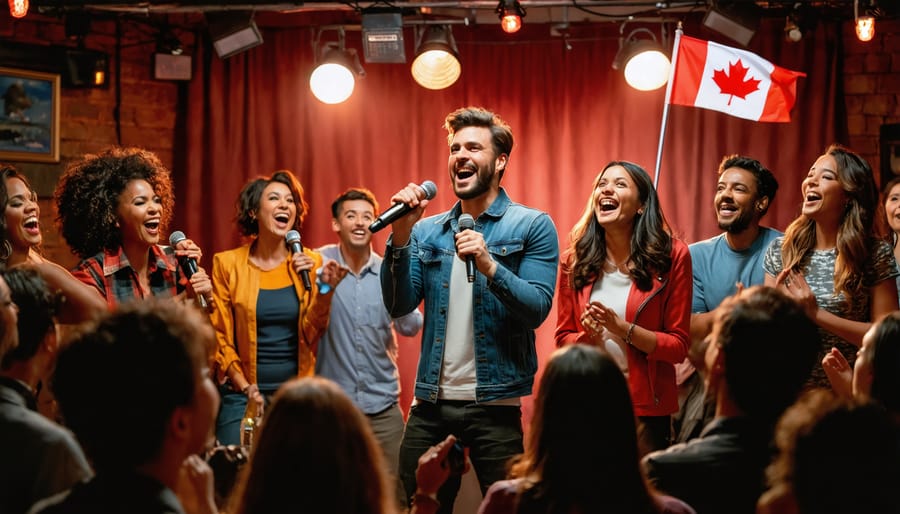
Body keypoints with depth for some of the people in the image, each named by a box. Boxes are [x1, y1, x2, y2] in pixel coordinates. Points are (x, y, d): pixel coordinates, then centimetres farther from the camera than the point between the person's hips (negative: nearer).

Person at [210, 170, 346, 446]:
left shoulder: (310, 262, 5)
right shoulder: (227, 263, 1)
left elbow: (310, 335, 1)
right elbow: (219, 334, 3)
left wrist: (325, 289, -13)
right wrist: (245, 387, -7)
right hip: (243, 396, -1)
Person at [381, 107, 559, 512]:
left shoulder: (532, 226, -1)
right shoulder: (427, 231, 11)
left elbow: (537, 309, -11)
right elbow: (398, 306, 1)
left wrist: (488, 266, -25)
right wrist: (401, 235, -10)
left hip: (494, 402, -4)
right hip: (430, 402, 4)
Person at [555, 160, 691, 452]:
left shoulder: (672, 256, -5)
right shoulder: (575, 261, 3)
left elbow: (678, 346, -5)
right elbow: (563, 339, 10)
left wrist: (622, 329, -18)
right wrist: (588, 336, -12)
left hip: (647, 410, -2)